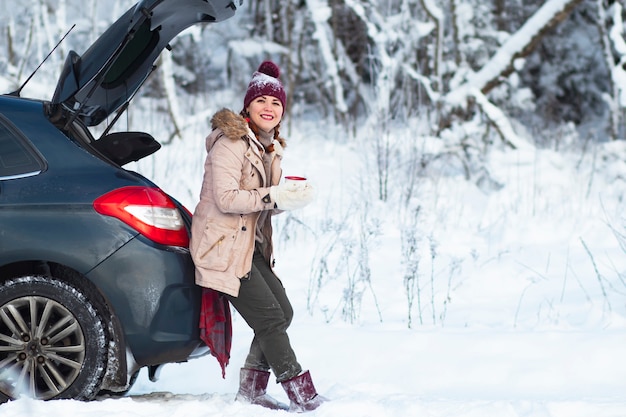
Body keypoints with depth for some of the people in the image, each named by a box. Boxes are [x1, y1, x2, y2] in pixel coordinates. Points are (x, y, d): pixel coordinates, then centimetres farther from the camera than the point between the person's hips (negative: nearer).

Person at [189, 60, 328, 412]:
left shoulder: (271, 148, 15)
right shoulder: (231, 142, -14)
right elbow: (225, 198, -23)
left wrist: (293, 198, -3)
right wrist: (273, 197, -26)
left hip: (253, 245, 9)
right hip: (224, 246, -9)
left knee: (284, 312, 5)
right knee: (270, 318, -12)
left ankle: (252, 389, 16)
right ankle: (303, 395, -10)